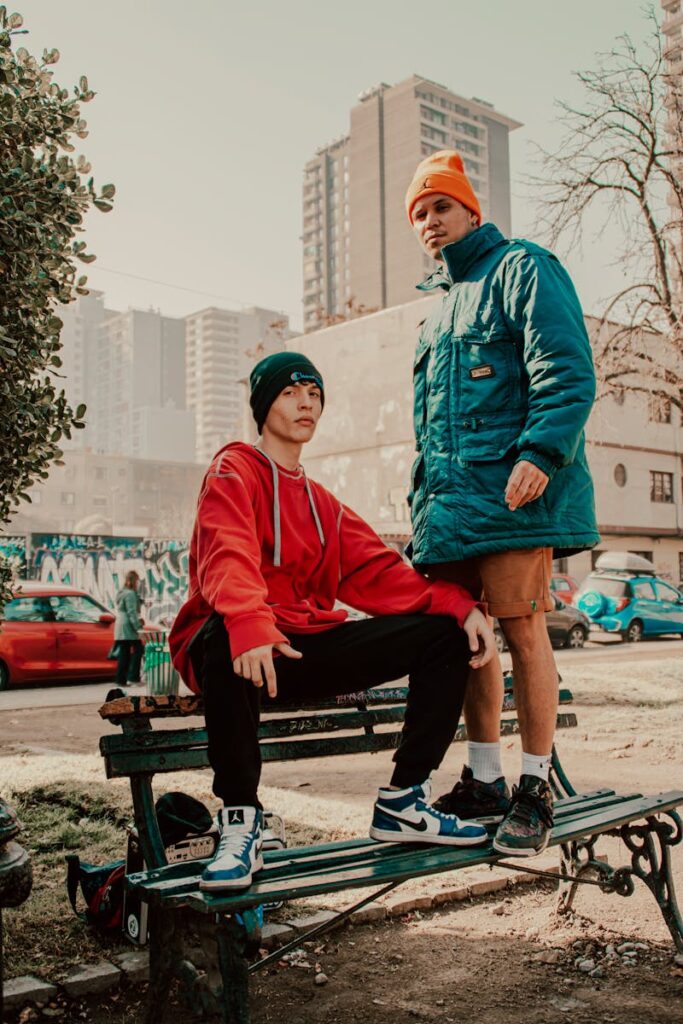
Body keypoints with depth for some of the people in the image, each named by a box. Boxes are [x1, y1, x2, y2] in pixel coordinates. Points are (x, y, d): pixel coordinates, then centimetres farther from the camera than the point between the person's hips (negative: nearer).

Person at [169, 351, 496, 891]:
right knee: (223, 640, -42)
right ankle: (240, 822, -24)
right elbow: (228, 558, -20)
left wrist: (460, 604, -7)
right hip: (248, 648, -6)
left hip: (312, 651, 6)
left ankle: (403, 803, -2)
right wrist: (249, 626, -41)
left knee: (446, 631, -5)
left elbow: (378, 572, 10)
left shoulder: (321, 501, 24)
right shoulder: (235, 471, 2)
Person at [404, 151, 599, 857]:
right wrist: (423, 502, 22)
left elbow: (568, 372, -11)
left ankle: (534, 790, 5)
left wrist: (540, 454, -23)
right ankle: (484, 781, 18)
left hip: (511, 492, -8)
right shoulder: (439, 309, 27)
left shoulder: (523, 269, 3)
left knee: (520, 630, -7)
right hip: (449, 502, 8)